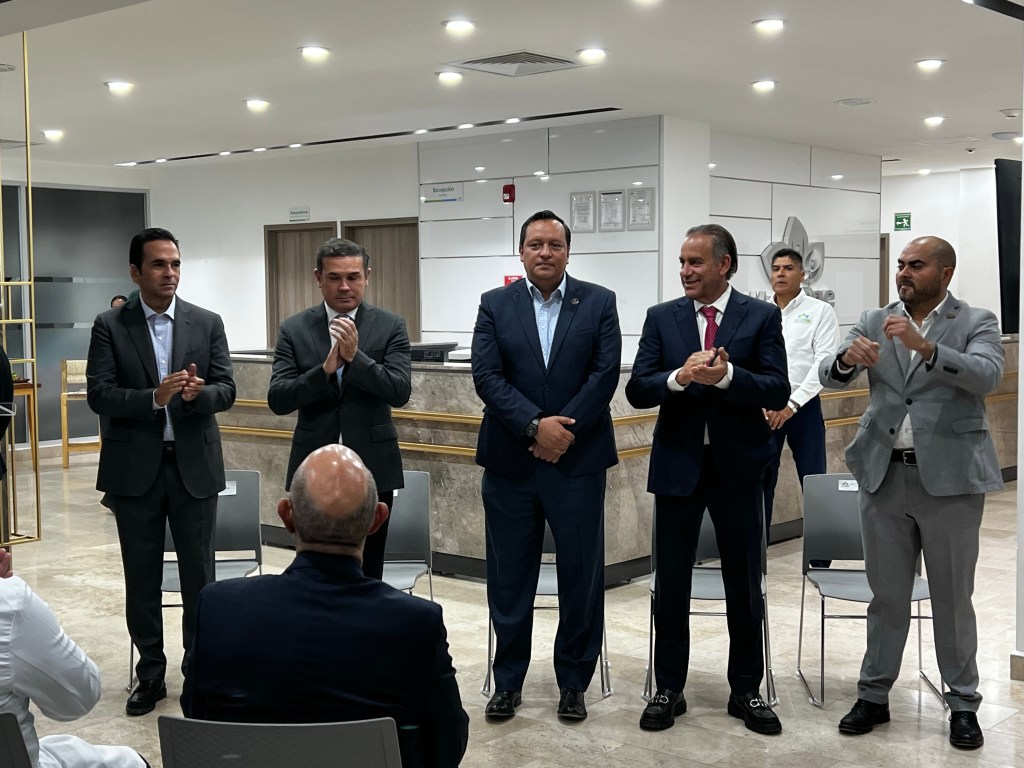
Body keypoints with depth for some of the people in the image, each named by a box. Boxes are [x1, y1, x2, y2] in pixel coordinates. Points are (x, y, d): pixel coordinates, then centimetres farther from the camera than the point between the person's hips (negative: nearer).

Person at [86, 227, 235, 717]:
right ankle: (150, 674, 21)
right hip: (134, 468, 0)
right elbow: (99, 395, -9)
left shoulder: (208, 323, 3)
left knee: (199, 575, 7)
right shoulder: (109, 326, -1)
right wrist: (155, 397, -23)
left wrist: (198, 393, -23)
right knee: (142, 579, 9)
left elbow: (226, 390, -1)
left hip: (194, 465, 1)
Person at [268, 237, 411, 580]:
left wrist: (355, 356, -22)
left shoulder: (391, 326, 0)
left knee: (367, 573, 7)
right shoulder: (294, 329, 1)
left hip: (373, 467, 0)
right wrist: (325, 369, -20)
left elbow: (400, 392, -10)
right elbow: (277, 400, -6)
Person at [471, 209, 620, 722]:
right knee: (509, 578, 8)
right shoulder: (495, 305, 5)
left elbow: (605, 373, -5)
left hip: (578, 460, 0)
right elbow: (486, 376, -5)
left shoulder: (598, 303, 3)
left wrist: (563, 431, -13)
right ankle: (508, 680, 21)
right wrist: (535, 425, -16)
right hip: (510, 463, 1)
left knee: (581, 574, 5)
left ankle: (573, 682, 20)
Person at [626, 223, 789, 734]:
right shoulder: (661, 318, 3)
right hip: (677, 464, 1)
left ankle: (746, 690, 24)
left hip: (737, 466, -1)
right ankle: (668, 689, 22)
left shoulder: (762, 317, -1)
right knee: (670, 582, 8)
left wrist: (724, 375, -26)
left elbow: (777, 391, -10)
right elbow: (636, 390, -4)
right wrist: (680, 376, -23)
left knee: (744, 583, 10)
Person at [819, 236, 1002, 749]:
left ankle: (963, 703, 19)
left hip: (949, 477, -2)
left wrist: (925, 346, -32)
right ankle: (874, 695, 22)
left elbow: (986, 377, -19)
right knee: (887, 595, 11)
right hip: (885, 475, 3)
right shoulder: (874, 321, 7)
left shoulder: (976, 323, -1)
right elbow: (830, 377, -3)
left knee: (953, 597, 6)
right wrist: (848, 359, -26)